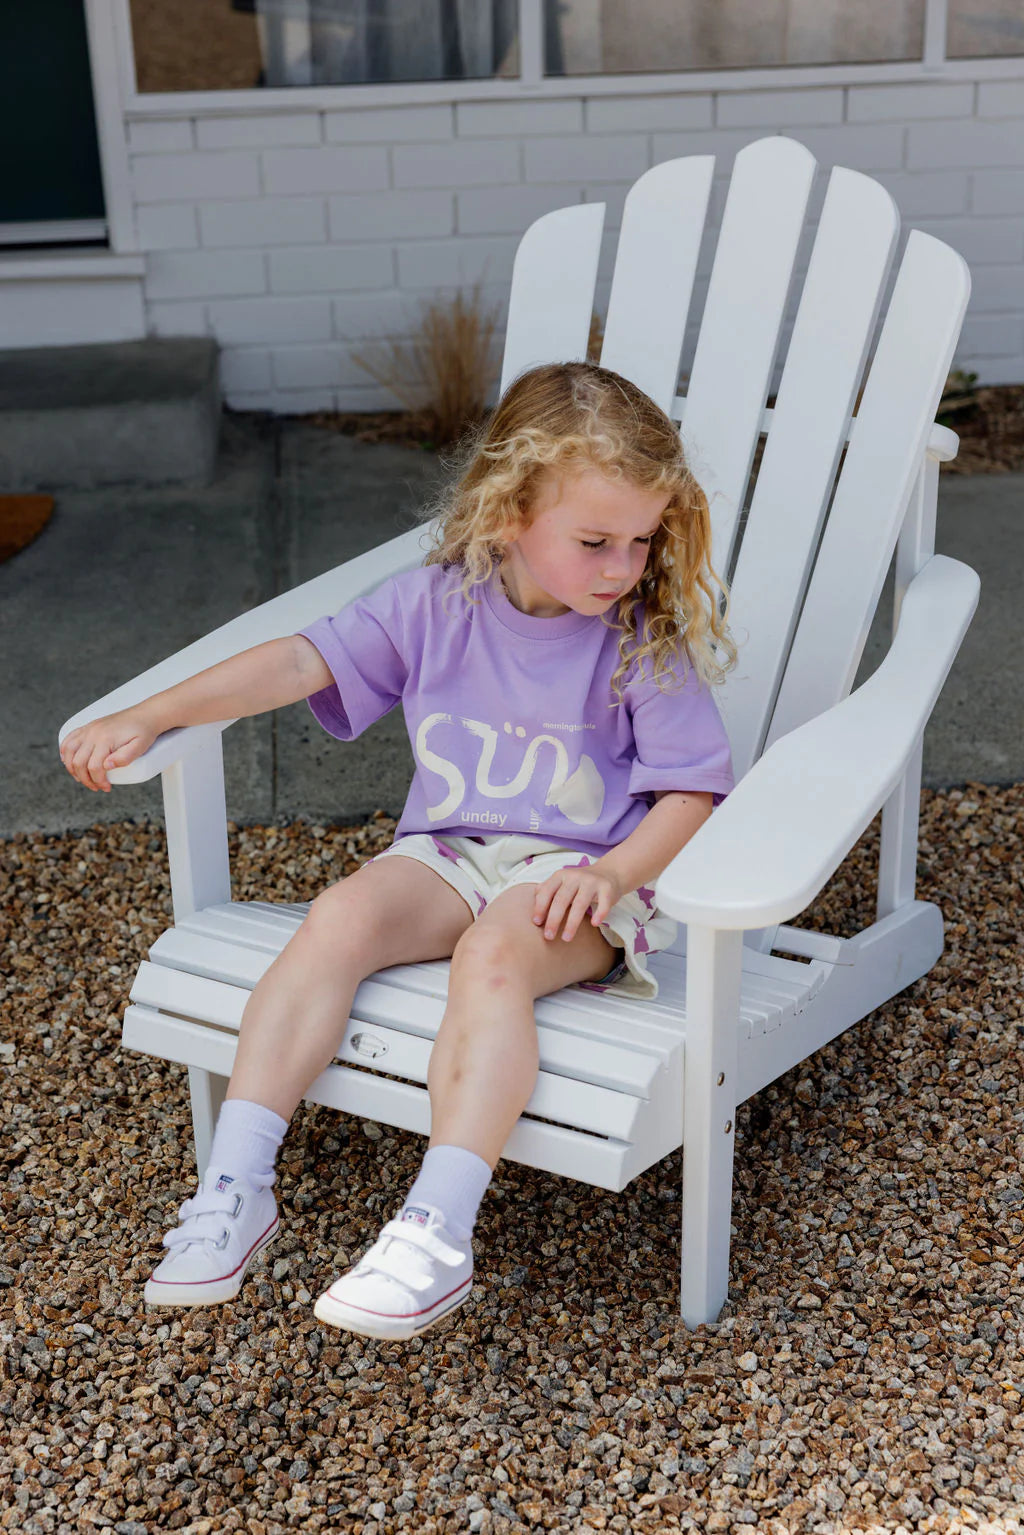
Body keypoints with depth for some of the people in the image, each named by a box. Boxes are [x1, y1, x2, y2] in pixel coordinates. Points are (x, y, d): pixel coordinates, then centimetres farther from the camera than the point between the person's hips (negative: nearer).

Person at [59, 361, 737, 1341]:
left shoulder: (644, 643, -6)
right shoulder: (434, 604, 0)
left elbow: (691, 791, -5)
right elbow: (302, 662, -3)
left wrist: (612, 875, -23)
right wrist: (146, 719, -9)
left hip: (579, 875, -3)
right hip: (449, 853, 3)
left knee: (492, 956, -34)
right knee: (341, 916, -25)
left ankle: (437, 1233, -38)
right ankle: (235, 1187, -23)